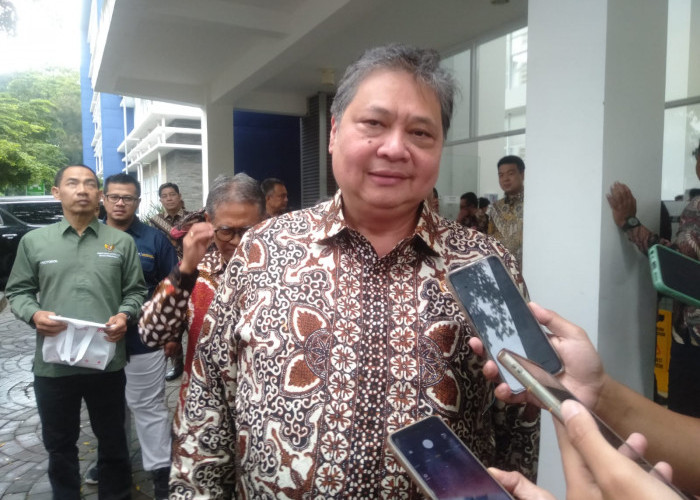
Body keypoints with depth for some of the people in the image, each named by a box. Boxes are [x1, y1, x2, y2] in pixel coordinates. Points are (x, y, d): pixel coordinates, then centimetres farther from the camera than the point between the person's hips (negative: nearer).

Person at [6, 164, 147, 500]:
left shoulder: (122, 242, 3)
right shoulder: (34, 241, 3)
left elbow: (136, 291, 7)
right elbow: (18, 291, 8)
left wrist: (125, 315, -12)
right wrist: (33, 314, -11)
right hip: (52, 363, 1)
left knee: (113, 441, 16)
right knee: (59, 443, 19)